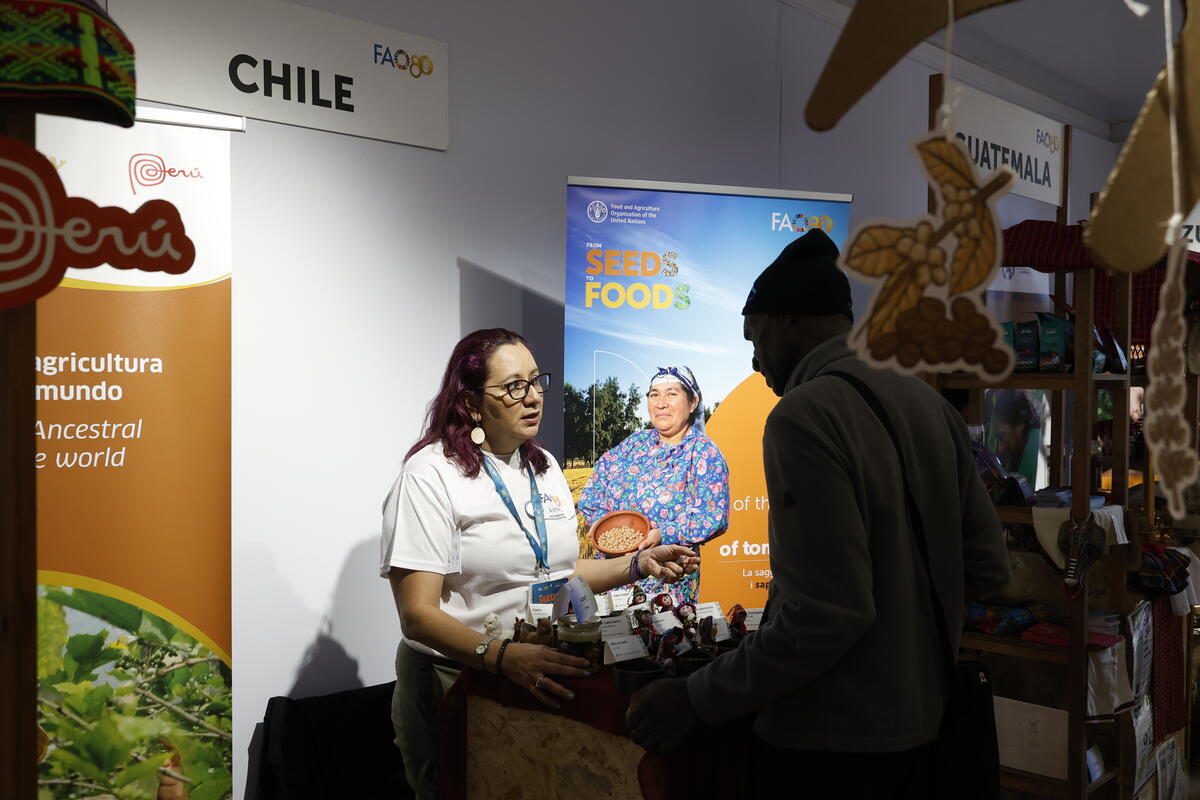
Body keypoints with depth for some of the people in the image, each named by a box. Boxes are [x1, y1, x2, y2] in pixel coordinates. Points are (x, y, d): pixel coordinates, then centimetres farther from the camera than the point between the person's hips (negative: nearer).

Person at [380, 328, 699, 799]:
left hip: (546, 672, 6)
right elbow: (417, 614, -22)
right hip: (458, 678, -6)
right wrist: (504, 657, -36)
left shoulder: (543, 466, 7)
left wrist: (639, 564, 2)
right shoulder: (431, 475, -16)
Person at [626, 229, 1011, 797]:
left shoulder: (804, 416, -21)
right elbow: (989, 565, 6)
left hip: (828, 746, -7)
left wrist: (698, 700, -16)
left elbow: (825, 615, -25)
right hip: (922, 726, 7)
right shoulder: (931, 404, 3)